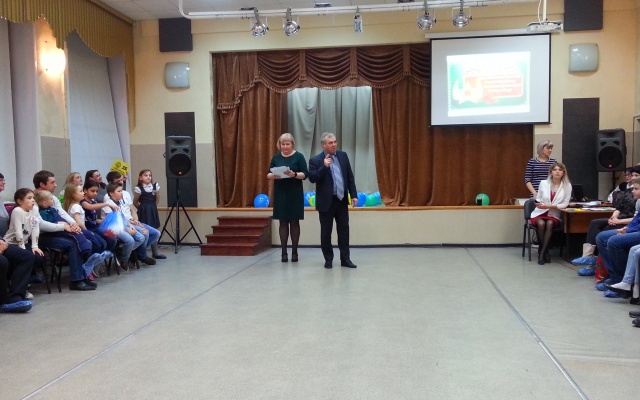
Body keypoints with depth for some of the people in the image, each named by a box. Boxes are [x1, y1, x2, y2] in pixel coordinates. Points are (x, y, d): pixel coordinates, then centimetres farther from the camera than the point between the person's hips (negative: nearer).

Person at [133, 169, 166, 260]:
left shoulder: (156, 186, 2)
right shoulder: (138, 188, -10)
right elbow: (135, 202, 0)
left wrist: (152, 207, 14)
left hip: (153, 211, 5)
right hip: (143, 212, -4)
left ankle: (155, 253, 15)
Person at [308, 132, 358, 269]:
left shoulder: (343, 156, 5)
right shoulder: (316, 160, -7)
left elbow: (350, 177, 8)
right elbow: (312, 179, -16)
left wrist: (354, 195, 3)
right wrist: (324, 167, -25)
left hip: (342, 200, 4)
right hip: (326, 201, -3)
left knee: (344, 230, 6)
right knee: (326, 231, 5)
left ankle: (345, 259, 14)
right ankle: (328, 260, 17)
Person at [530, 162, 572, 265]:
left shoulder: (567, 186, -2)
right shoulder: (543, 183, 1)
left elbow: (565, 204, -6)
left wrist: (549, 206, -18)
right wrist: (538, 203, -13)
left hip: (554, 215, 0)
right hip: (540, 213, 0)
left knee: (550, 223, -34)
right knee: (541, 223, -33)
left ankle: (542, 252, -26)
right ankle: (545, 251, -15)